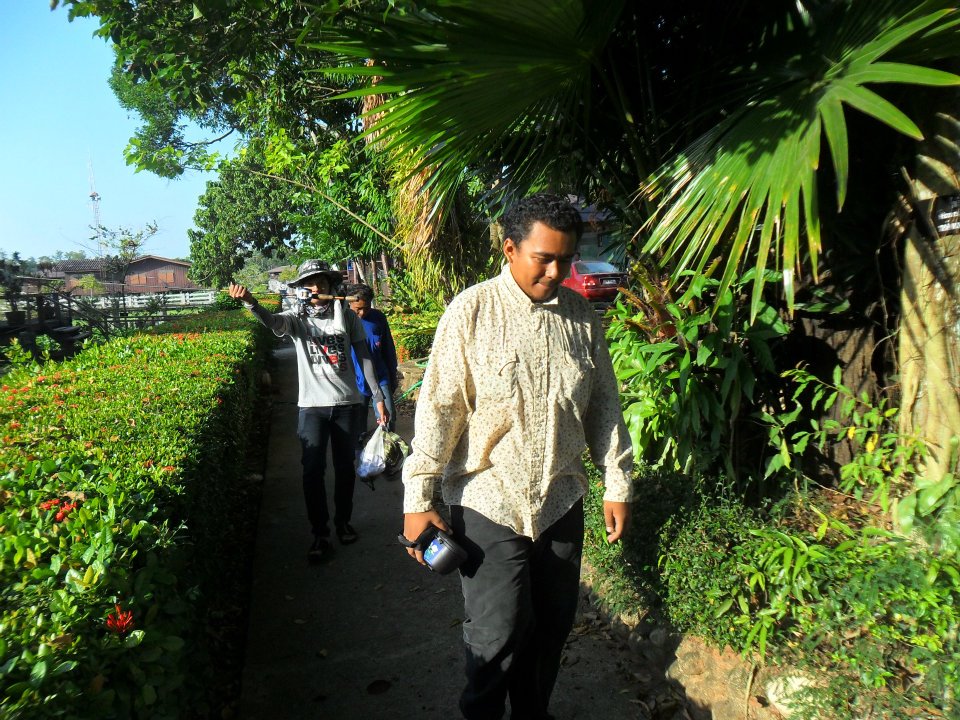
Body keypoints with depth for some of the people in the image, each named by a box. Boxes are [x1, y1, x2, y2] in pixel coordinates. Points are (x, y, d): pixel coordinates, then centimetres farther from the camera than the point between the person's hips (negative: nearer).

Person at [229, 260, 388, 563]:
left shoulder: (347, 315, 1)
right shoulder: (297, 317, 0)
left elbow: (364, 357, 3)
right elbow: (273, 322, -22)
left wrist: (378, 397, -1)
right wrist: (251, 302, -44)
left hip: (348, 403, 1)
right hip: (312, 405, 0)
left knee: (345, 467, 12)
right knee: (313, 470, -1)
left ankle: (343, 522, 31)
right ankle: (319, 533, 13)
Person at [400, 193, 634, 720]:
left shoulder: (582, 316, 3)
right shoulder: (472, 311, -10)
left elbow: (604, 403, 10)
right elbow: (439, 406, -10)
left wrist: (618, 483, 10)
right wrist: (418, 498, -11)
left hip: (561, 500, 4)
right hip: (488, 501, -4)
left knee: (553, 624, 16)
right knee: (499, 632, 1)